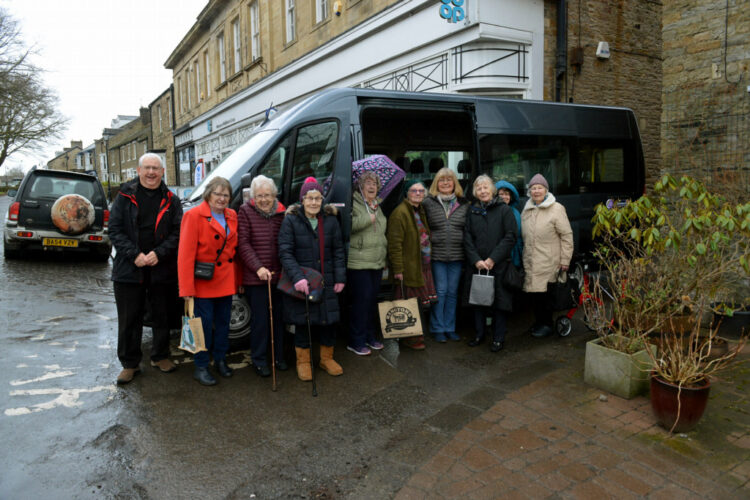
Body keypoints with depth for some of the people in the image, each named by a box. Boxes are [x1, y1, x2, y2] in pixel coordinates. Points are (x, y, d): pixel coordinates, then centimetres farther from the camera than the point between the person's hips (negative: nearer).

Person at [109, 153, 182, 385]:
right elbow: (115, 230, -1)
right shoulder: (125, 196, 4)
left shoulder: (171, 200, 6)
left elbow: (177, 233, 1)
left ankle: (160, 357, 28)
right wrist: (135, 255, -13)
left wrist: (158, 254, -14)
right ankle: (129, 363, 18)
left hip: (162, 269, 1)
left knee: (162, 316, 11)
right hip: (129, 268, -1)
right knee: (129, 319, 5)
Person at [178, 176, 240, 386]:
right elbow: (186, 253, -14)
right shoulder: (194, 215, -10)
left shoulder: (232, 216, 7)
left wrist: (238, 279, 7)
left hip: (227, 281, 6)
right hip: (203, 282, -5)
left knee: (223, 322, 15)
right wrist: (187, 287, -19)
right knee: (204, 324, 1)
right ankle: (201, 367, 15)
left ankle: (220, 360, 31)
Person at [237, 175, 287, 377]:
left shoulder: (282, 212, 6)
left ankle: (278, 356, 28)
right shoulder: (246, 212, -4)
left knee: (278, 317, 13)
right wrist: (258, 267, -17)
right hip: (255, 277, -3)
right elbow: (243, 244, -9)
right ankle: (259, 360, 19)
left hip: (279, 275, 4)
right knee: (260, 319, 3)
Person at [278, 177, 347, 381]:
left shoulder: (331, 220, 4)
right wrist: (297, 277, -24)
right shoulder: (291, 221, -6)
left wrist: (340, 278, 1)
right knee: (303, 322, 7)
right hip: (301, 283, -3)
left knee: (329, 321, 9)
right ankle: (303, 362, 26)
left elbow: (338, 251, 7)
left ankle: (327, 358, 30)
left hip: (327, 282, 3)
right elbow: (285, 252, -12)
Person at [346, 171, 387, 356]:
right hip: (358, 262, -7)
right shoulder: (353, 204, -6)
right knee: (362, 300, -6)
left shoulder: (378, 206, 18)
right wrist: (368, 219, -19)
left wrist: (385, 250, 24)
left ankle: (370, 336, 26)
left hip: (377, 262, 7)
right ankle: (356, 342, 5)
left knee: (373, 299, 13)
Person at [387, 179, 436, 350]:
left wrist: (429, 258, 18)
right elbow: (394, 243, -18)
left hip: (422, 265, 9)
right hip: (409, 267, -9)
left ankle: (416, 335, 27)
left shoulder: (421, 211, 16)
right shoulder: (400, 213, -13)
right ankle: (410, 338, 13)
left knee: (419, 304, 14)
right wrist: (398, 269, -21)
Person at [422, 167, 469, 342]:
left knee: (453, 292, 10)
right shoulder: (428, 203, 1)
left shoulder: (464, 204, 8)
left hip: (457, 256, 3)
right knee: (440, 291, 1)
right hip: (436, 255, -2)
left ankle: (450, 328, 22)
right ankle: (438, 329, 14)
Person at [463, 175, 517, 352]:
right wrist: (476, 260, -9)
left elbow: (510, 237, -7)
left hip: (499, 265, -3)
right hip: (476, 264, 3)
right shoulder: (472, 212, 9)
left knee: (499, 301, 1)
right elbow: (467, 239, 4)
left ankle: (498, 338, 14)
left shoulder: (504, 210, 0)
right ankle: (479, 334, 24)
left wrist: (492, 259, -13)